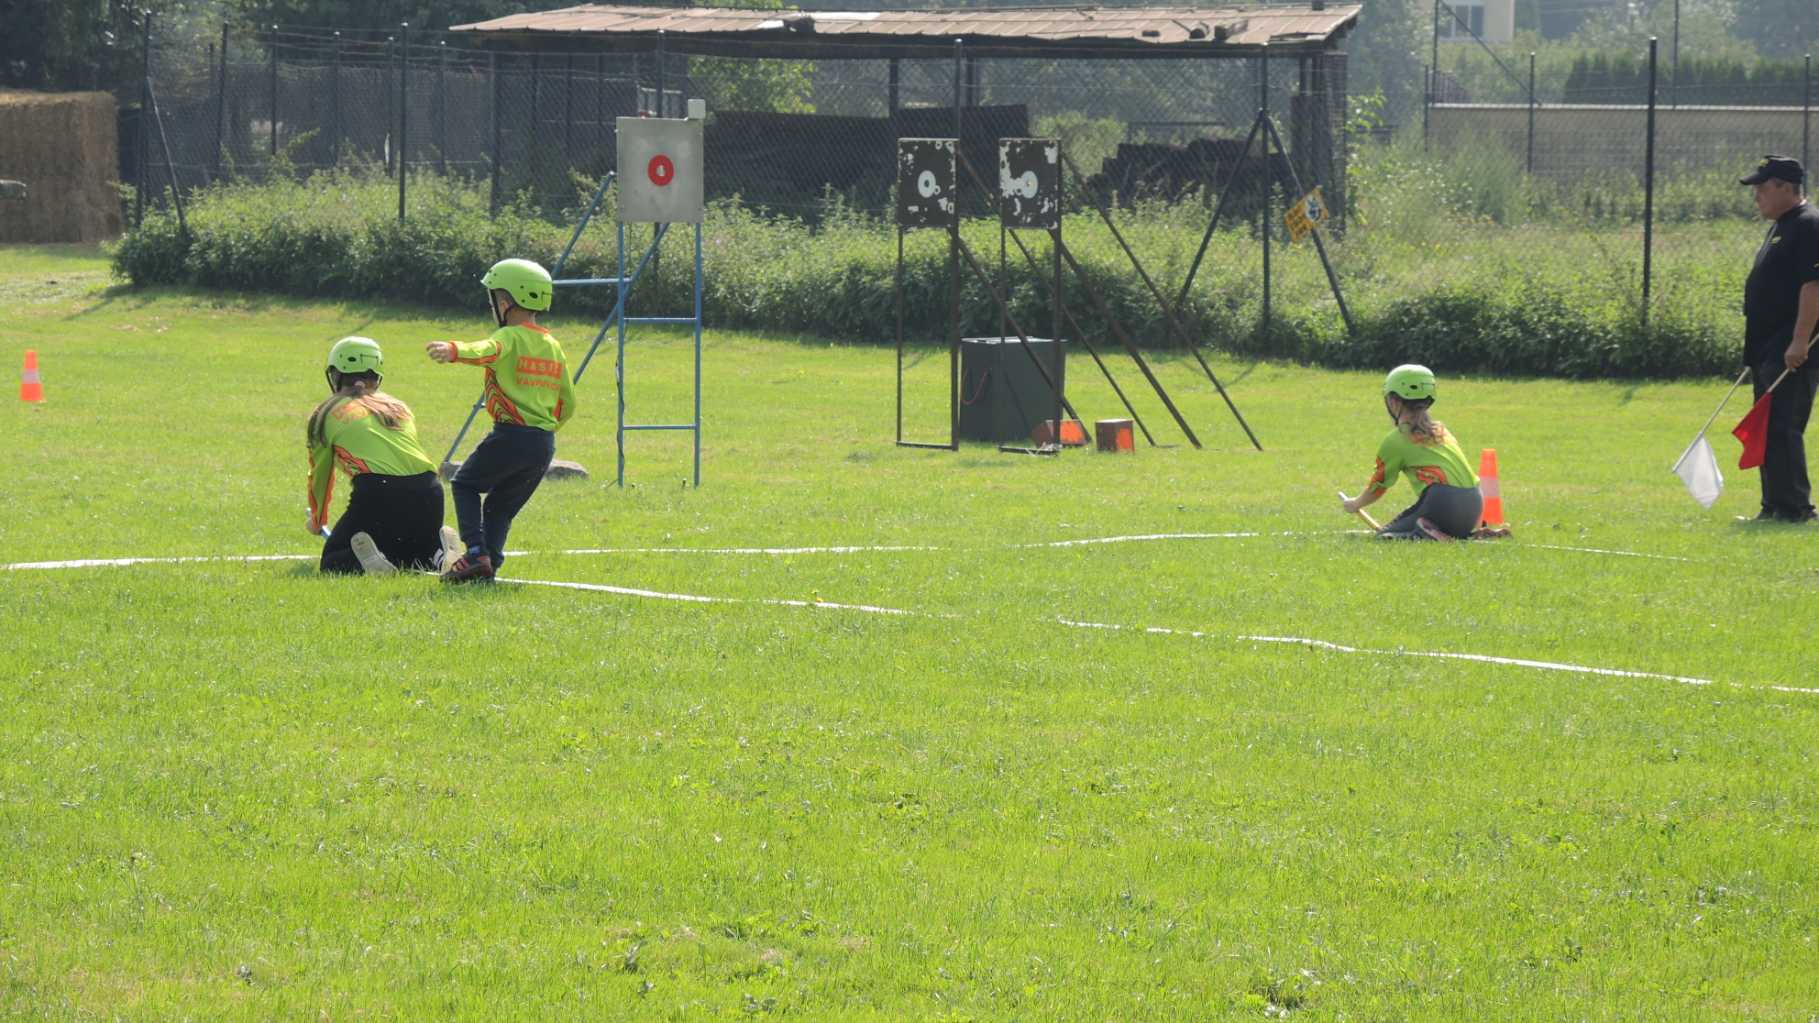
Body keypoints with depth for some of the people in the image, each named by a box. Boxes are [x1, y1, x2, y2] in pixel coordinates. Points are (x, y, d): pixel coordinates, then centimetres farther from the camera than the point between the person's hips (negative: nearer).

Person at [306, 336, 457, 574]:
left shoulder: (327, 414, 19)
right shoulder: (399, 407, 29)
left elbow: (320, 476, 30)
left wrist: (317, 521, 51)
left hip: (378, 492, -4)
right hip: (428, 492, 4)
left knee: (332, 563, 11)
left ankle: (368, 561, -22)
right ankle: (439, 553, -5)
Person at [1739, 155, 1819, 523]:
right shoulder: (1780, 227, 20)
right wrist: (1757, 346, 24)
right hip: (1768, 350, 11)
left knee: (1782, 427, -14)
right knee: (1769, 429, 11)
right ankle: (1774, 506, 15)